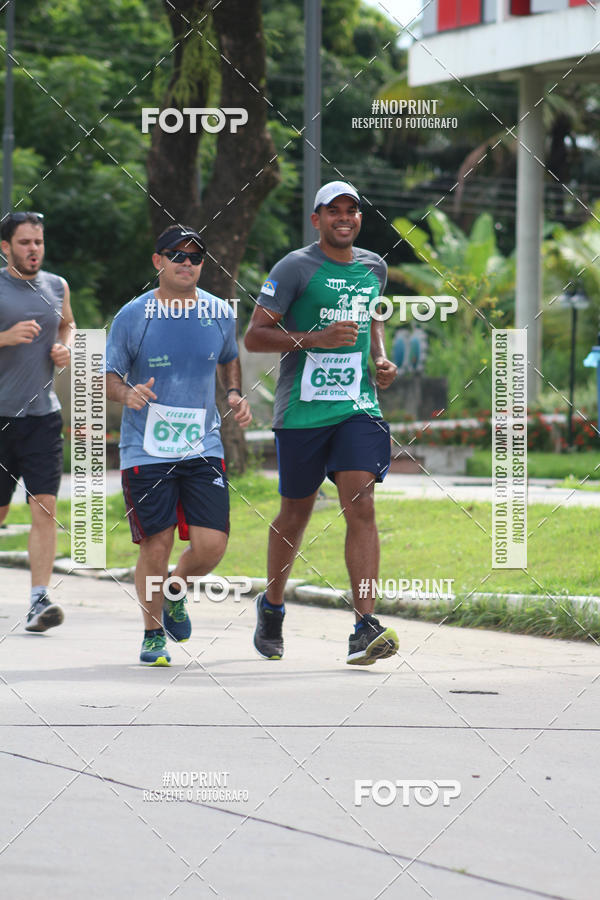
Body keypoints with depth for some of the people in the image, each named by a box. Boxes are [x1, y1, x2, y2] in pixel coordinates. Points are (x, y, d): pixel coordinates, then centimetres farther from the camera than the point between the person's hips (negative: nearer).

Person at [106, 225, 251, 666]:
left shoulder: (220, 313, 5)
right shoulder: (132, 316, -4)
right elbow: (109, 378, 2)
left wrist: (236, 395, 4)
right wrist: (127, 393, -20)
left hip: (203, 448, 3)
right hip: (146, 451, -3)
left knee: (212, 545, -6)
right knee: (156, 547, -5)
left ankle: (175, 590, 27)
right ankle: (152, 635, 15)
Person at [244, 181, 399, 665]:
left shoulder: (373, 267, 11)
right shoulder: (295, 268, -6)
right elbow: (254, 336, -9)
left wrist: (381, 358, 12)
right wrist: (316, 339, -20)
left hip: (357, 407, 3)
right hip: (301, 410, -3)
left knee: (362, 508, -13)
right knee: (296, 515, 8)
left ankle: (365, 628, -18)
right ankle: (272, 607, 34)